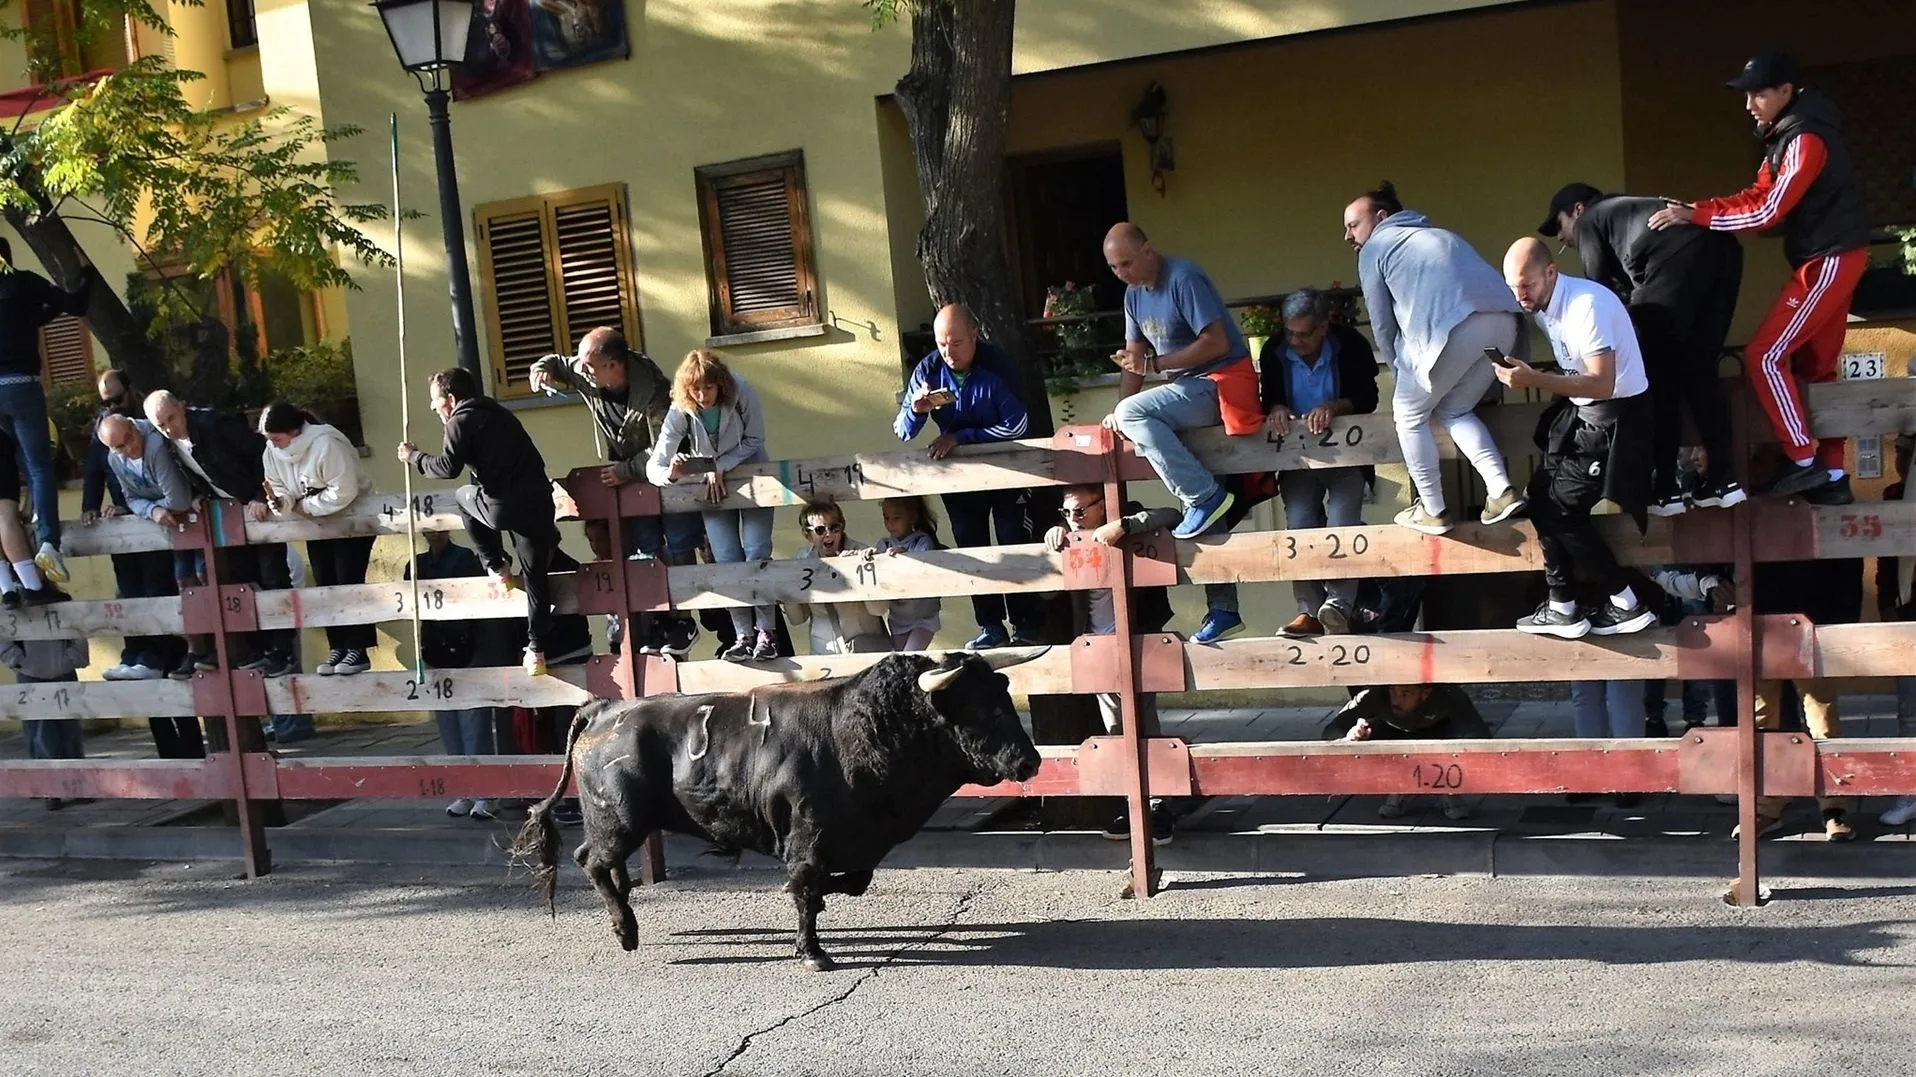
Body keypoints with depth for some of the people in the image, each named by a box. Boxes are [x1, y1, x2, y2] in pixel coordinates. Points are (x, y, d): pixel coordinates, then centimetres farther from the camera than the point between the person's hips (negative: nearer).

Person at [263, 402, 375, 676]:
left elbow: (343, 492, -32)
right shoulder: (273, 452, -7)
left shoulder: (326, 443, -30)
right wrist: (279, 500, -23)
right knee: (326, 585, 7)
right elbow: (279, 486, 1)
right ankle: (338, 648, 14)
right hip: (316, 523, 7)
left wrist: (305, 506, -21)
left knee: (348, 583, -8)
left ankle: (358, 649, -3)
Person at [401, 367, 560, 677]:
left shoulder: (461, 420, 0)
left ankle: (497, 568, 25)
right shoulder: (497, 414, 25)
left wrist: (414, 457, 5)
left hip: (502, 506, -6)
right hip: (538, 500, 6)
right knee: (535, 575, 11)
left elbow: (448, 467, -9)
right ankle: (536, 650, 9)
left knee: (462, 496, 27)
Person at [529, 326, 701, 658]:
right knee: (647, 550, 6)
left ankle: (683, 622, 8)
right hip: (630, 474, 5)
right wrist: (542, 370, -15)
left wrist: (626, 470, -24)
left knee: (677, 548, -2)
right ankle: (656, 625, 11)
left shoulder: (652, 390, -32)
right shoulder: (586, 376, -15)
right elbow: (557, 365, 7)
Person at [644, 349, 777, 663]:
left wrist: (720, 467, -22)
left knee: (756, 553, -13)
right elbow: (653, 467, -22)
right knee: (728, 560, -9)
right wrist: (671, 473, -45)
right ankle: (743, 636, -4)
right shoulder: (680, 412, -21)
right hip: (712, 484, 1)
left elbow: (754, 441, -12)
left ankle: (766, 632, -6)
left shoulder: (741, 392, -24)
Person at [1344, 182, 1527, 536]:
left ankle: (1433, 511, 18)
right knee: (1453, 411, 25)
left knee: (1409, 415, 16)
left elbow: (1382, 324, 17)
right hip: (1504, 323, 7)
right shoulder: (1438, 234, 39)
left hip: (1454, 329, -7)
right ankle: (1502, 491, 10)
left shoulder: (1373, 249, 19)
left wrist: (1402, 371, 31)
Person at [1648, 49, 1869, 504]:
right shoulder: (1787, 133, 10)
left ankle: (1804, 461, -3)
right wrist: (1696, 208, -4)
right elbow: (1759, 194, 9)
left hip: (1830, 260, -10)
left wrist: (1696, 217, -20)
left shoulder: (1807, 140, -21)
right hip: (1826, 258, 10)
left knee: (1765, 355, -9)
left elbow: (1767, 212, -24)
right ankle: (1832, 475, 17)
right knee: (1815, 366, 12)